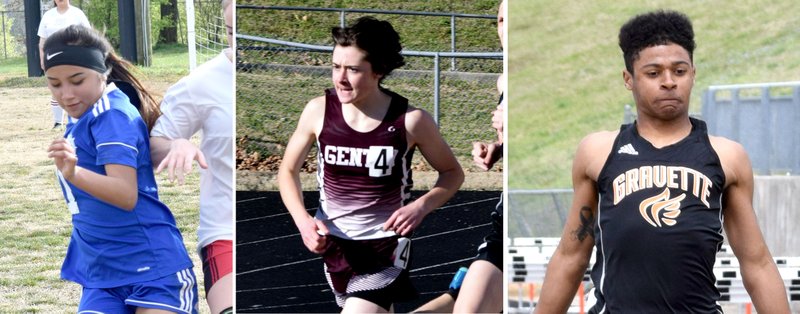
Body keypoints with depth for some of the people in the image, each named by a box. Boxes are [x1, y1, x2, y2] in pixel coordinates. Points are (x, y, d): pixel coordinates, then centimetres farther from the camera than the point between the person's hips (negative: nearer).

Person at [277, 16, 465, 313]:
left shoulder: (410, 121, -15)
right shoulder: (319, 110, -9)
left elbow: (452, 172, 2)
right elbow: (288, 170, 7)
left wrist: (421, 206, -17)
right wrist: (302, 220, -10)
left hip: (387, 245, -4)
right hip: (333, 242, 4)